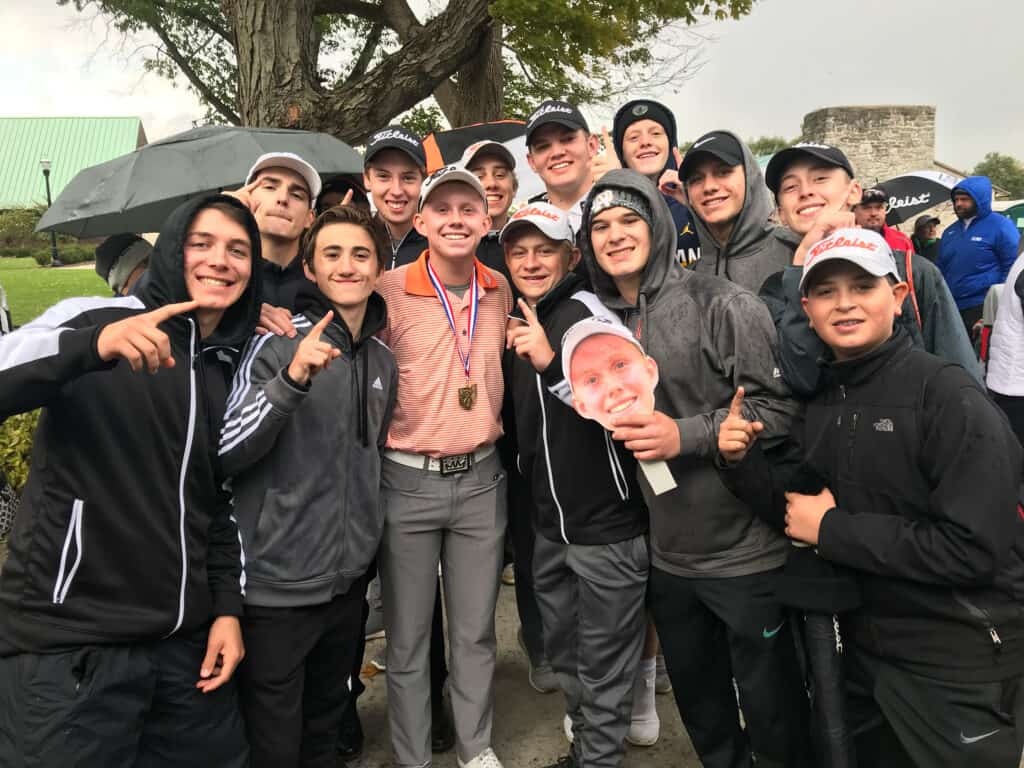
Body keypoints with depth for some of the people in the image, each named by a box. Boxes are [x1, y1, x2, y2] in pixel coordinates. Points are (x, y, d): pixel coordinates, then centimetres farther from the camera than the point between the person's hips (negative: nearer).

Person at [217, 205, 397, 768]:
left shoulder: (383, 361, 7)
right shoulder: (279, 344, -12)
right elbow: (224, 453, -20)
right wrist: (293, 380, -32)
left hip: (347, 579, 6)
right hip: (277, 584, -5)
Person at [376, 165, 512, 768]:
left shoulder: (501, 290, 4)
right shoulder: (390, 291, -10)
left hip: (482, 479, 3)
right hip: (407, 483, -3)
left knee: (476, 632, 16)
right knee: (408, 638, 10)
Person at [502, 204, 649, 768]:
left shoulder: (586, 312, -15)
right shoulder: (520, 319, 8)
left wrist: (552, 363, -34)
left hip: (607, 527, -8)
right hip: (550, 525, 8)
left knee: (602, 668, 8)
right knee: (563, 653, 22)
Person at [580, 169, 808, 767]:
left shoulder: (720, 304, -12)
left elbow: (779, 409, -16)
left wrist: (687, 435, -24)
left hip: (743, 549, -5)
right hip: (665, 552, 6)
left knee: (772, 708, 10)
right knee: (699, 703, 22)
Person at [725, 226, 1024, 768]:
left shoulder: (947, 394, -18)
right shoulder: (819, 403, 1)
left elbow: (977, 548, -24)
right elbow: (794, 508, 4)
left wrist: (833, 529, -19)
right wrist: (744, 461, -14)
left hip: (959, 667, -6)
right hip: (867, 653, 6)